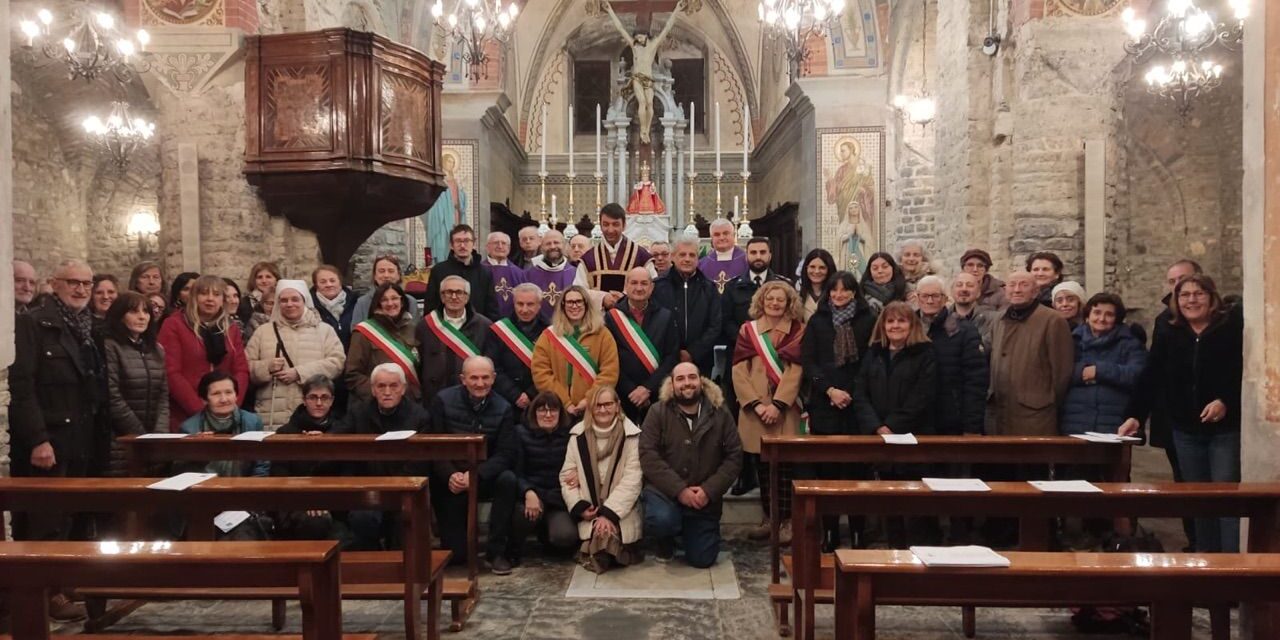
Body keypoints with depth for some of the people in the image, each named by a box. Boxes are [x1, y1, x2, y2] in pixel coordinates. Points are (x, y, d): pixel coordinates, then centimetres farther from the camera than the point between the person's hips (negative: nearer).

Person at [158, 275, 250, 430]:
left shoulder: (231, 329, 13)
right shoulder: (174, 324, 0)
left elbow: (241, 370, 7)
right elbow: (171, 373, -9)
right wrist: (199, 408, -16)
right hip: (184, 415, -4)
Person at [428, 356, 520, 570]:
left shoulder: (503, 409, -5)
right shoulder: (442, 401, -7)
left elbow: (506, 454, -12)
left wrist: (476, 475, -29)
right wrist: (450, 476, -27)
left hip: (485, 478, 1)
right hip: (449, 482, -1)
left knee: (509, 480, -33)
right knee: (457, 553, -8)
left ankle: (496, 552, -16)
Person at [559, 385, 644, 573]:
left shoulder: (631, 435, -5)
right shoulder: (578, 434, 4)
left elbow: (632, 479, -10)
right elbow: (567, 474, 4)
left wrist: (609, 513, -18)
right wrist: (579, 507, -11)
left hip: (621, 511, -2)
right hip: (590, 510, 2)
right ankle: (596, 552, 14)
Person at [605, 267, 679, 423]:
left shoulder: (666, 316, 5)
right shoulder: (612, 316, 1)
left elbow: (672, 356, 0)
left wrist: (648, 388, -10)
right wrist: (630, 391, -9)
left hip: (657, 396, 1)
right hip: (622, 396, -1)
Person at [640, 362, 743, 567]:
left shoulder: (720, 413, -2)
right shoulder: (658, 412, -7)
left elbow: (734, 457, -3)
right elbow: (648, 457, -13)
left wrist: (709, 490, -15)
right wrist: (679, 490, -21)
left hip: (704, 497, 2)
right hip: (665, 490, -2)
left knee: (702, 559, 2)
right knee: (662, 519, -34)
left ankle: (688, 531, 38)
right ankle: (664, 542, 6)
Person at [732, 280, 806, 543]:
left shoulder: (797, 331, 4)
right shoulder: (748, 330, 8)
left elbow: (795, 371, -5)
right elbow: (739, 371, 1)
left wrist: (778, 405, -15)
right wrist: (756, 404, -10)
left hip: (785, 410, -2)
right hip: (755, 410, 2)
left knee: (784, 465, -3)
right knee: (763, 466, 8)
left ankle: (787, 520, 6)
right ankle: (768, 518, 18)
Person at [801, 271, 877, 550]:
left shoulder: (868, 320, 5)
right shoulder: (817, 321, 9)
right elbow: (807, 361, 3)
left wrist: (849, 392, -8)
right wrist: (830, 390, -8)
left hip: (857, 403, -1)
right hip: (824, 404, 1)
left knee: (856, 468, -1)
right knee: (827, 468, 2)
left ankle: (857, 532, 8)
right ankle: (829, 533, 10)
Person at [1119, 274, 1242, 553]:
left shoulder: (1233, 327, -5)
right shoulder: (1168, 335, 5)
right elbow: (1150, 379, 1)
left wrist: (1226, 401, -21)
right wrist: (1134, 415, -9)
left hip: (1227, 429, -4)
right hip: (1186, 431, 4)